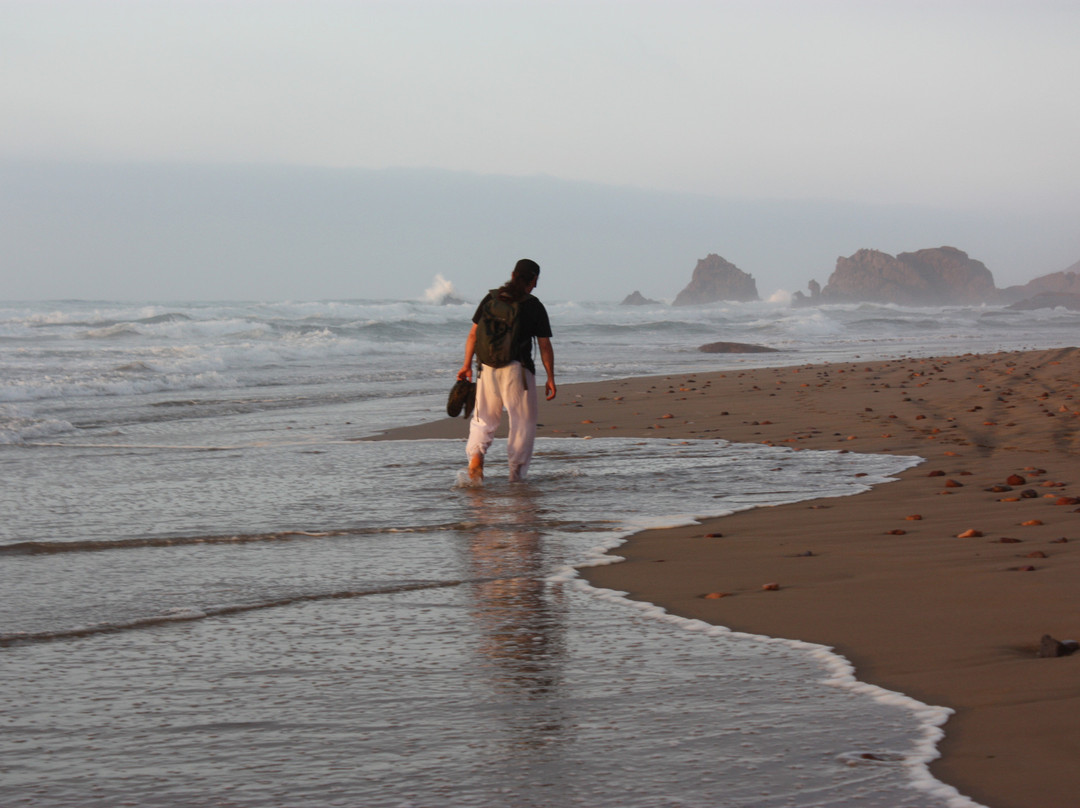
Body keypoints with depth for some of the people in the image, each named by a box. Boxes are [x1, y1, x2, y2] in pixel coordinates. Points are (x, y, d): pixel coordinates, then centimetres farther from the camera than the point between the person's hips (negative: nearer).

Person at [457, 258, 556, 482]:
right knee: (523, 422, 9)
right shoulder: (535, 307, -2)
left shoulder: (490, 299, 5)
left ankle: (476, 454, -12)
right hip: (518, 369, -3)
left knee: (484, 419, 14)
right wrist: (550, 378, 4)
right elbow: (545, 346, -2)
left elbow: (473, 334, 6)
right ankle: (516, 472, 6)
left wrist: (467, 365, 14)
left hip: (488, 368, 3)